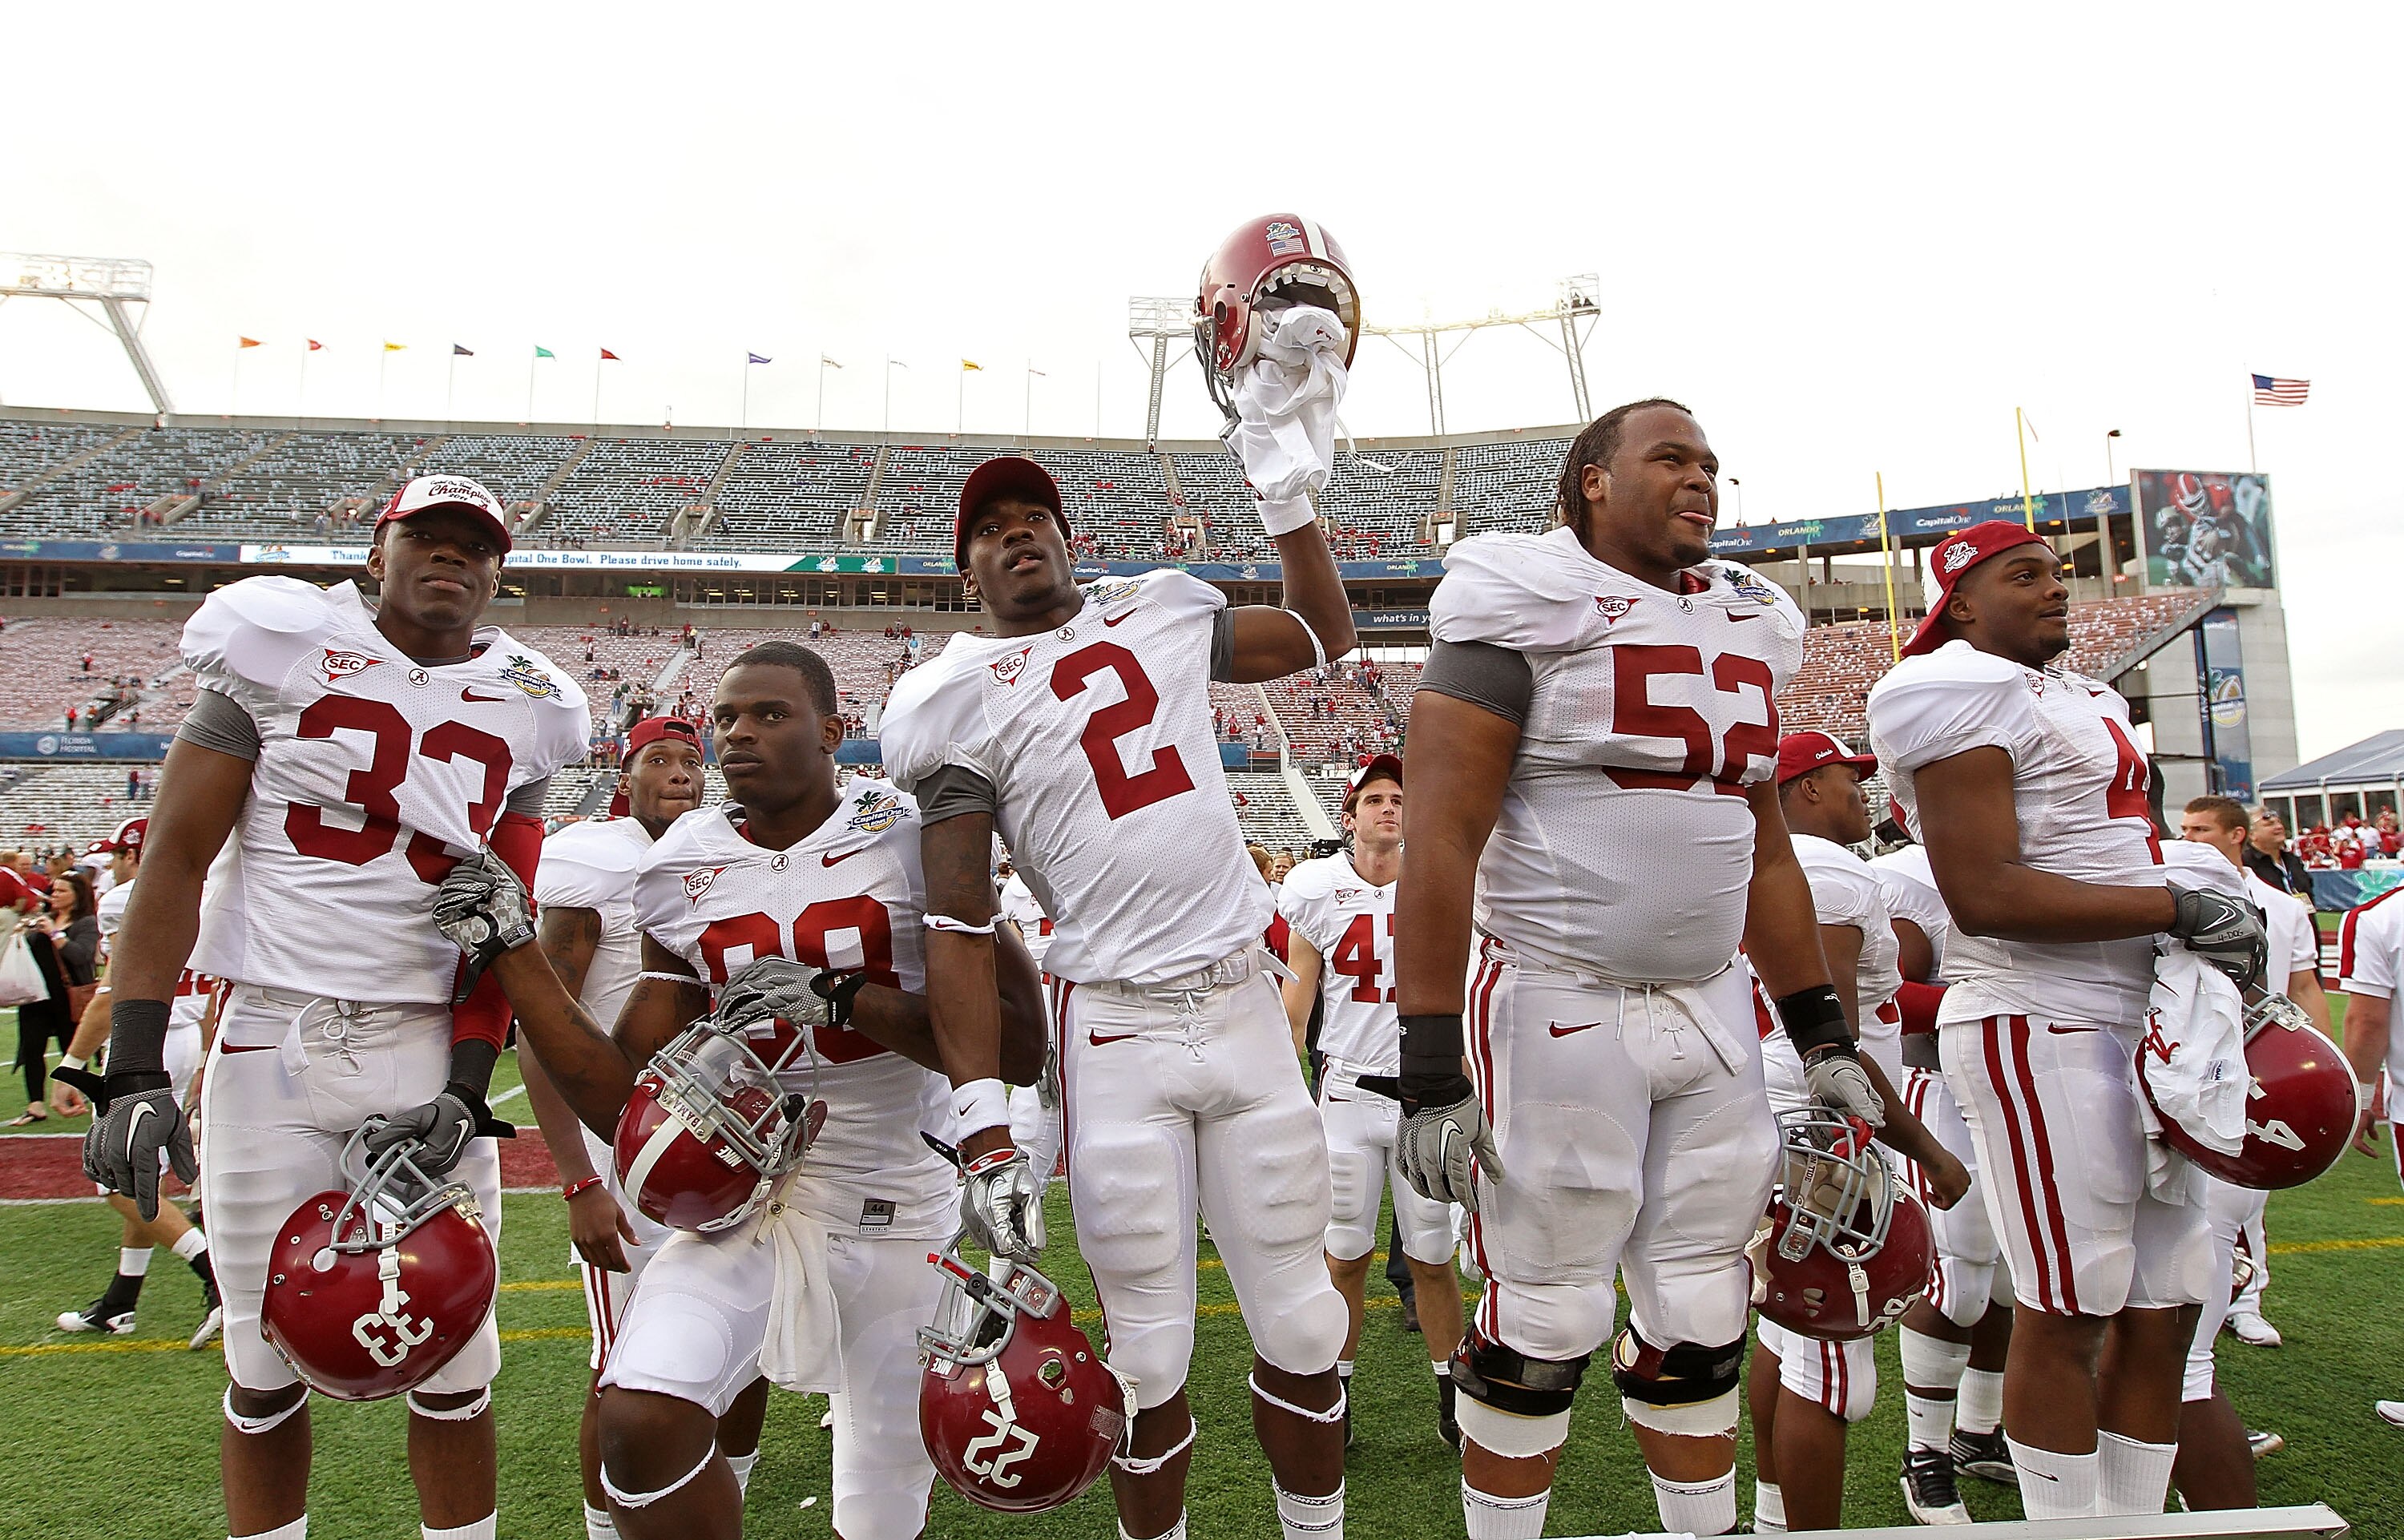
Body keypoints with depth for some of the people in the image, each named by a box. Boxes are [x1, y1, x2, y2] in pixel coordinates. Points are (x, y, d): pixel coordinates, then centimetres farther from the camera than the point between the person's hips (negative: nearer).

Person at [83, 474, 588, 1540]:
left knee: (454, 1360, 6)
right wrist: (133, 1072, -9)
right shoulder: (283, 650, 0)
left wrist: (466, 1092, -6)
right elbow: (175, 858, -2)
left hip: (427, 1046, 2)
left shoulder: (521, 710, 7)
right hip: (270, 1040, -1)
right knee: (267, 1363, 9)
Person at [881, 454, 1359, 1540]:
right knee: (1148, 1355, 3)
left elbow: (1327, 633, 29)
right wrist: (983, 1136, -12)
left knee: (1300, 1326, 8)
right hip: (1114, 1032, -3)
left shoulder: (1160, 612, 12)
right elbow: (959, 928, -6)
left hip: (1245, 1007, 3)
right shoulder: (956, 698, 0)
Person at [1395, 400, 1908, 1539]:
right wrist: (1430, 1072, -19)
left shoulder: (1746, 625, 14)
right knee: (1541, 1328, 3)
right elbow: (1440, 838, -14)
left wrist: (1823, 1036, 17)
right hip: (1558, 1005, -6)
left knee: (1702, 1326, 14)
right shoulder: (1527, 608, -8)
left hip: (1711, 1007, 7)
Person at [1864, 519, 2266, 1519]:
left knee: (2165, 1307, 13)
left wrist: (2212, 944, 12)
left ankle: (2135, 1520, 25)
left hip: (2134, 1022, 10)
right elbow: (1986, 894, -20)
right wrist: (2179, 909, -15)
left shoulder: (2084, 698, 21)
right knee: (2067, 1315, -3)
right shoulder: (1960, 693, -11)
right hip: (2039, 1029, -10)